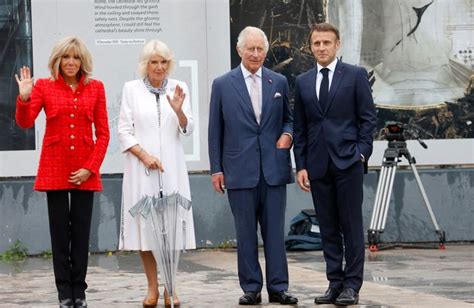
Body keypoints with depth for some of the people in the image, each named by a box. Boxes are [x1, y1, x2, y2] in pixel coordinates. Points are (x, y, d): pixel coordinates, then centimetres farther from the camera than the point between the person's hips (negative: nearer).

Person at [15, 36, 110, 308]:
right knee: (60, 230, 2)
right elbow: (25, 122, -7)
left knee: (81, 231, 3)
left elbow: (103, 133, 4)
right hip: (55, 169, -1)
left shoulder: (95, 88, 5)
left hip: (85, 171, 1)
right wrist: (24, 97, -25)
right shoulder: (44, 86, 3)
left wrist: (90, 167, -5)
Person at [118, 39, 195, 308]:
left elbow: (188, 130, 3)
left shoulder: (179, 88, 7)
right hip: (141, 166, -1)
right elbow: (124, 131, 1)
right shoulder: (132, 89, 3)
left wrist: (179, 110, -16)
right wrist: (145, 155, -11)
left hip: (172, 167, 1)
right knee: (145, 224, -1)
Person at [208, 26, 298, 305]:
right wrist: (216, 169, 1)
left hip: (274, 169, 1)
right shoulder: (223, 85, 4)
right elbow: (215, 131, 5)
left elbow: (289, 118, 17)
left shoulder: (279, 82, 9)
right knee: (246, 233, 3)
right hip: (240, 170, -1)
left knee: (275, 230, 2)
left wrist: (287, 134, -6)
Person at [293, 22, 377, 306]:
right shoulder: (303, 82, 12)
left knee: (351, 226, -2)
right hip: (318, 165, 4)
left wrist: (362, 153, -8)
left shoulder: (356, 76, 2)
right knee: (328, 229, 6)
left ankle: (352, 285, 1)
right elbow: (300, 128, 12)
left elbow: (368, 118, 1)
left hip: (347, 162, -4)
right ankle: (335, 283, 10)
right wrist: (301, 165, 6)